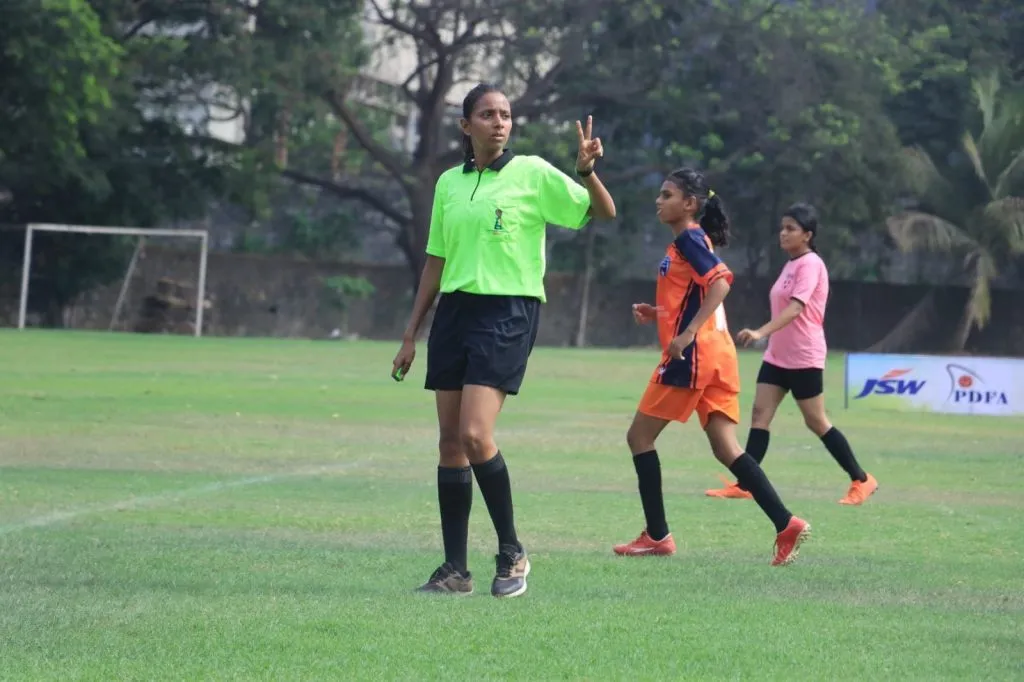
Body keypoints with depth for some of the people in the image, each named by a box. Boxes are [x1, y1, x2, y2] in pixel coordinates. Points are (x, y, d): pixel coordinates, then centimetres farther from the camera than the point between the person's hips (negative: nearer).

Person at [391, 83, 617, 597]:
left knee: (475, 435, -18)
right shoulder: (449, 183, 12)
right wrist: (411, 334, 18)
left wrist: (587, 171, -22)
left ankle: (511, 552, -2)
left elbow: (603, 212, -3)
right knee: (450, 442, 2)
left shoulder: (532, 173, -1)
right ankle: (455, 570, 6)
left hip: (507, 313, -5)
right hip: (455, 309, 5)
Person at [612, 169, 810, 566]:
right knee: (725, 448, 4)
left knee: (640, 436, 1)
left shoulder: (688, 240, -8)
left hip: (694, 355, -9)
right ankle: (786, 525, -9)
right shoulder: (691, 242, 21)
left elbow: (720, 282, -23)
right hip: (717, 355, 9)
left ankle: (657, 536, 2)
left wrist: (687, 333, -28)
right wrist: (657, 314, 15)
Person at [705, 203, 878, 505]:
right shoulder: (791, 264, 12)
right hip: (777, 355, 9)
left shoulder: (810, 264, -15)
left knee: (816, 422, -1)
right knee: (760, 414, -3)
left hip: (804, 358, -8)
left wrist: (761, 332, -40)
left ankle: (862, 480, 11)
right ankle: (744, 485, -7)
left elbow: (796, 307, -28)